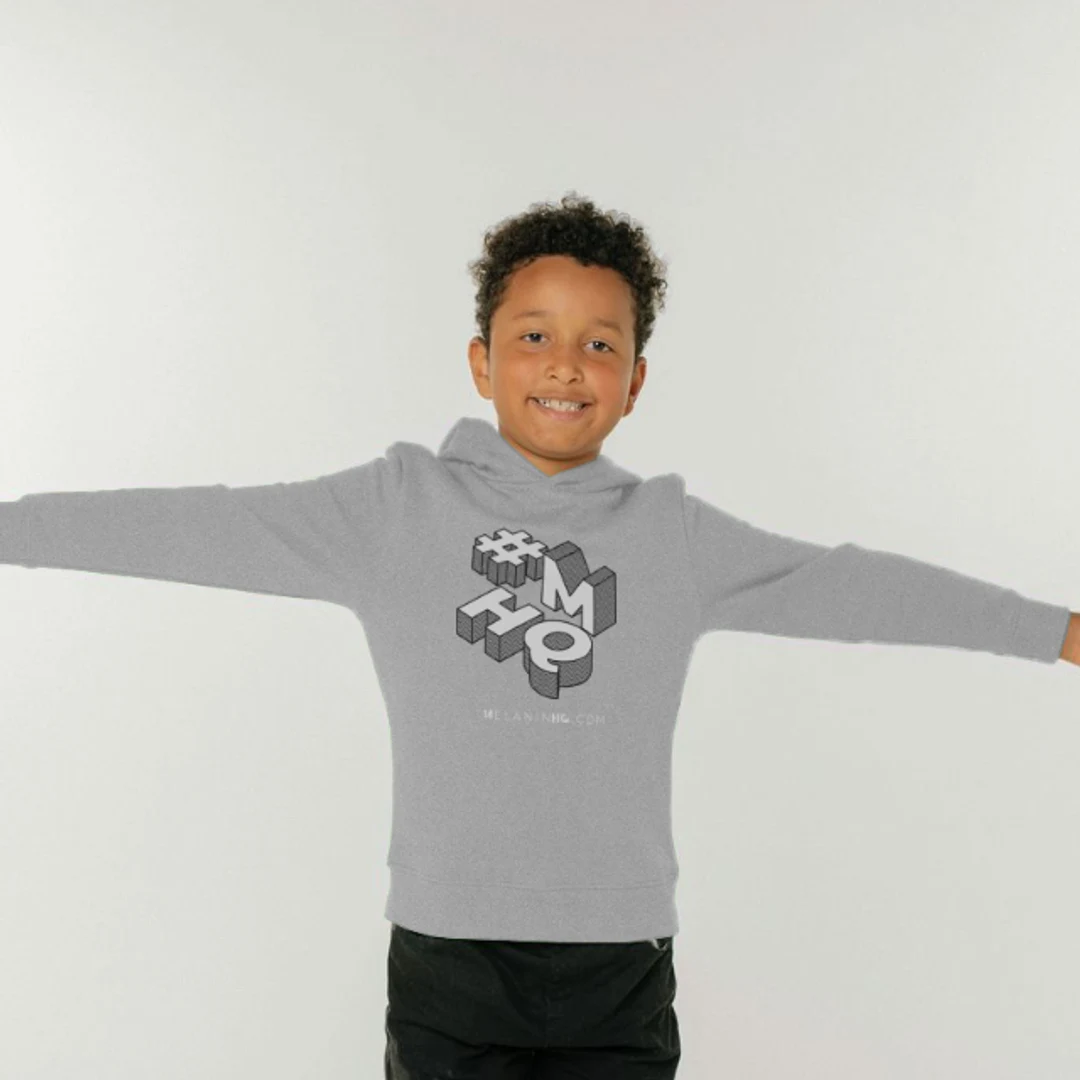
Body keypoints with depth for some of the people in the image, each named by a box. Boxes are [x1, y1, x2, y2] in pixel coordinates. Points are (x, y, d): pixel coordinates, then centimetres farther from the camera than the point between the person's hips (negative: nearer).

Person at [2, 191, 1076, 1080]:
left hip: (620, 966, 2)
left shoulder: (673, 531, 5)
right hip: (448, 955, -1)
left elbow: (850, 587, 8)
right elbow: (194, 529, -3)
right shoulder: (396, 506, -1)